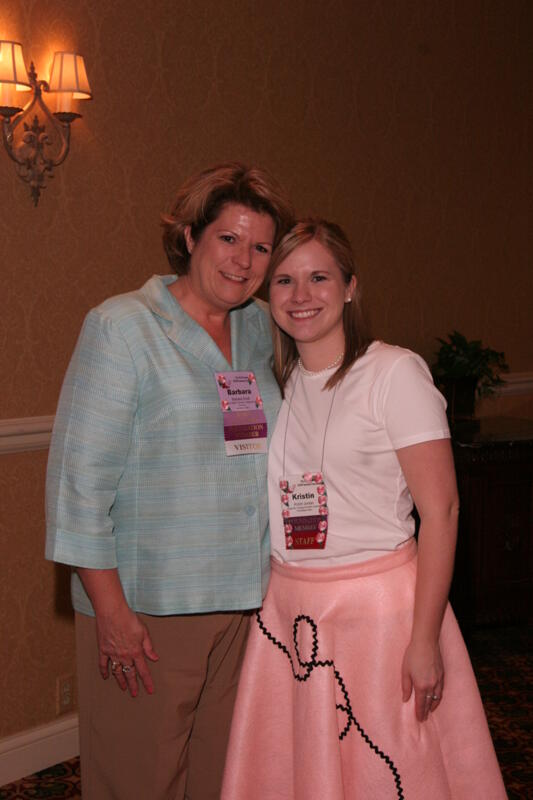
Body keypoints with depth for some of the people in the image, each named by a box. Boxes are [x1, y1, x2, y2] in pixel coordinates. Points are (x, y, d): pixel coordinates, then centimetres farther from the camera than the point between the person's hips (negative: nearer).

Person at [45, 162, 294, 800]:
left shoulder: (262, 331, 10)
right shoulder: (121, 327, -8)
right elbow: (81, 476, -11)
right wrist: (111, 609, -15)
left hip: (245, 602, 6)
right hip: (145, 604, -5)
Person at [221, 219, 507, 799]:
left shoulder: (394, 372, -9)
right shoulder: (275, 384, 9)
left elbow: (440, 509, -13)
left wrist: (425, 638, -17)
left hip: (378, 605, -5)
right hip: (288, 609, 6)